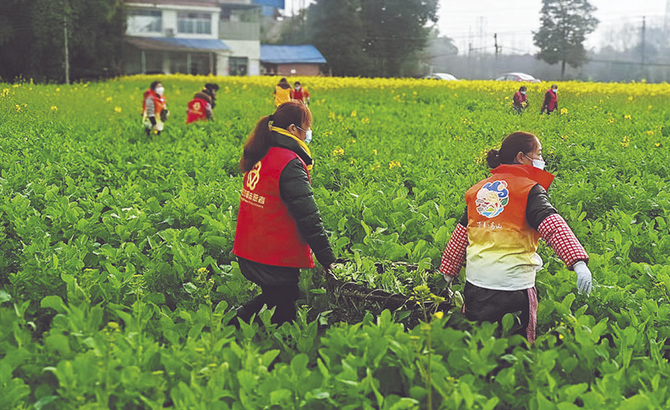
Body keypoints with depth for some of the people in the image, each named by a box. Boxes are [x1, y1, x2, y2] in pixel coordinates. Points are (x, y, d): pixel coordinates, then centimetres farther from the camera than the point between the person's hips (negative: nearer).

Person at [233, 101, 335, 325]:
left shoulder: (259, 157, 6)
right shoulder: (290, 165, -20)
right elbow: (309, 218, -19)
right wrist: (329, 260, -13)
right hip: (276, 262, -8)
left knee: (274, 296, 25)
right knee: (283, 312, 7)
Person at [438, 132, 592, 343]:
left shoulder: (478, 189, 13)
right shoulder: (530, 190, -4)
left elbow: (460, 236, 19)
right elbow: (553, 227, -21)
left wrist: (448, 272, 28)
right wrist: (578, 262, -30)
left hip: (475, 281, 6)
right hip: (513, 284, -5)